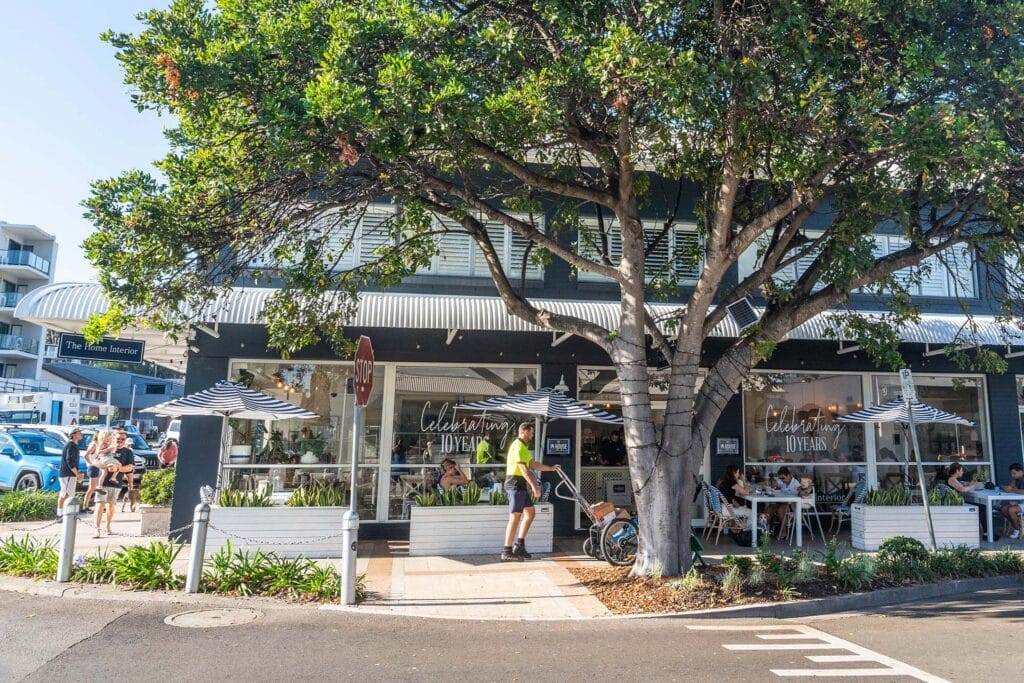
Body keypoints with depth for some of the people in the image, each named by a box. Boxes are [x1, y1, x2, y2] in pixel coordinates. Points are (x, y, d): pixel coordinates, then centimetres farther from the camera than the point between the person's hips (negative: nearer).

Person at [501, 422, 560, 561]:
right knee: (515, 517, -10)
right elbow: (524, 469, -21)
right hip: (516, 483, -11)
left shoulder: (523, 447, 21)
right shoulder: (518, 446, -13)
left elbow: (534, 465, 26)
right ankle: (507, 552, -8)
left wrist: (551, 468, 26)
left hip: (521, 486, 11)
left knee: (530, 513, 13)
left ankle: (519, 545, 16)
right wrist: (534, 486, -23)